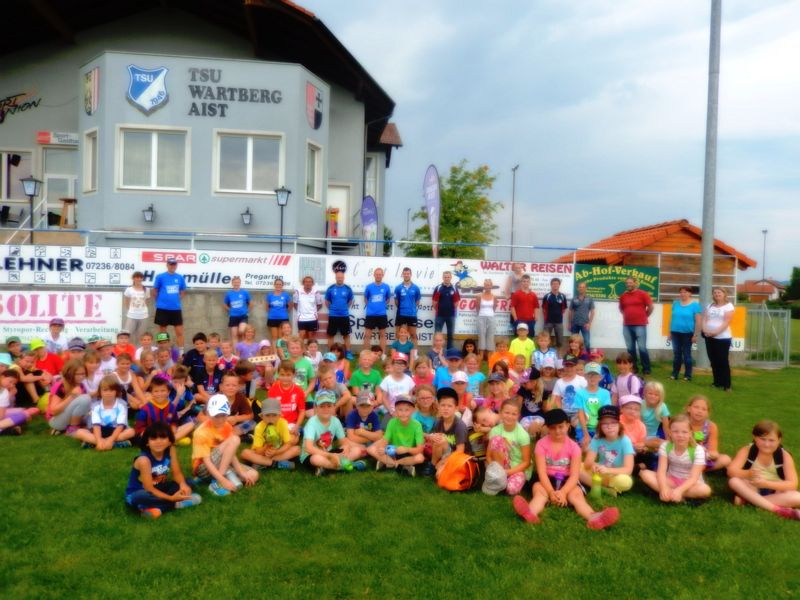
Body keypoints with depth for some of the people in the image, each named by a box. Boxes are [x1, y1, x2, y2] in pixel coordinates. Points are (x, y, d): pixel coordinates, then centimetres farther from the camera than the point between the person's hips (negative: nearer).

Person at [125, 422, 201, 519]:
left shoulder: (170, 450, -12)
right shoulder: (144, 460, -28)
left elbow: (177, 473, -7)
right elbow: (149, 489, -26)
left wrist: (183, 484, -30)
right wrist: (171, 498, -31)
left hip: (157, 490, 6)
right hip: (137, 494, -6)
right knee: (141, 498, -41)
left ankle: (158, 509, -22)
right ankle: (177, 504, -23)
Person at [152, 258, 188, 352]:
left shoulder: (180, 277, 4)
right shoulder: (160, 277, -6)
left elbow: (183, 291, 17)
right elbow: (155, 291, 2)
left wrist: (176, 299, 8)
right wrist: (161, 301, 8)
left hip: (176, 308, 2)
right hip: (163, 308, -2)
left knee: (179, 332, 1)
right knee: (162, 332, 8)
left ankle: (181, 352, 7)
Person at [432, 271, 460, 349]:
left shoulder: (454, 289, 3)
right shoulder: (438, 288, -3)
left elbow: (456, 302, 6)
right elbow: (434, 301, -1)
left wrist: (452, 310, 4)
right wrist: (438, 310, 3)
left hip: (451, 315, 2)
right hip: (440, 315, -2)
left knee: (450, 334, 9)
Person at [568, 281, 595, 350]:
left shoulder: (590, 299, 2)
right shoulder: (574, 299, 4)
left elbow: (592, 312, 2)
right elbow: (571, 312, 9)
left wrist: (589, 323, -8)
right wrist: (570, 323, 6)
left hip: (585, 324, -1)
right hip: (575, 324, 2)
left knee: (587, 342, -8)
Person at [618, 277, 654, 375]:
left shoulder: (643, 294, -3)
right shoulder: (623, 296, 10)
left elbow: (651, 307, -2)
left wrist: (644, 316, 5)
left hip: (640, 325, -4)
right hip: (627, 325, 5)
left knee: (642, 348, -6)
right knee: (630, 348, 6)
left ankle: (646, 369, 2)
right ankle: (633, 367, 15)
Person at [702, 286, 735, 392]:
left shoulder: (728, 306, -2)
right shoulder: (709, 306, 15)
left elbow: (727, 322, -12)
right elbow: (704, 319, 8)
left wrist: (716, 332, -20)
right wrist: (705, 330, -10)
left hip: (722, 337, -5)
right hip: (709, 337, 5)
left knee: (723, 361, -7)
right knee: (713, 361, 8)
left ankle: (727, 385, -2)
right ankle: (717, 382, 16)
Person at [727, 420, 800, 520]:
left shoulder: (784, 456, -12)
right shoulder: (747, 450, -11)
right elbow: (731, 471, -21)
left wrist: (766, 483, -35)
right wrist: (748, 473, -42)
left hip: (775, 492, 0)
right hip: (753, 489, 0)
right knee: (733, 481, -30)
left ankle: (747, 499, -26)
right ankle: (777, 510, -32)